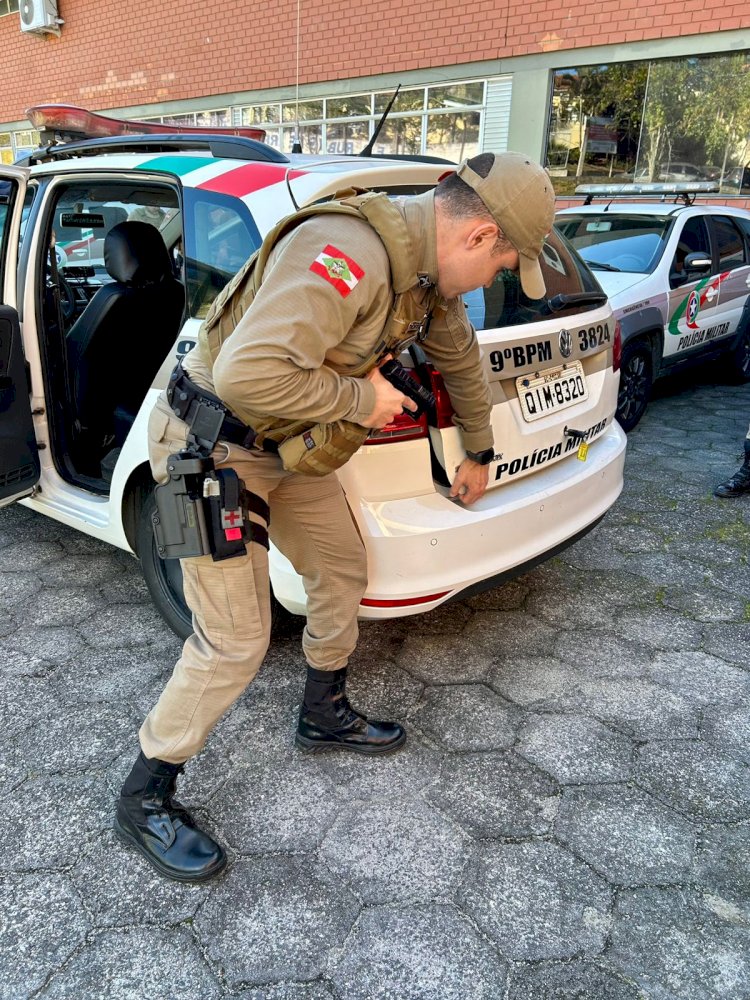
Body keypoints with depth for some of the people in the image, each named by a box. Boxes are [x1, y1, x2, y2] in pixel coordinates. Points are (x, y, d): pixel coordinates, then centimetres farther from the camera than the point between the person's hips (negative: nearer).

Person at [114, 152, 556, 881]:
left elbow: (461, 360, 21)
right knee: (236, 641, -6)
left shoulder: (427, 267, 3)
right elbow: (245, 372, -38)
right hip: (216, 445, -9)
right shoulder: (351, 254, -30)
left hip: (285, 446, 9)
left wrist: (479, 453, 32)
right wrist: (359, 398, -24)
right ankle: (143, 799, 16)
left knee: (342, 572, 17)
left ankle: (325, 717, 41)